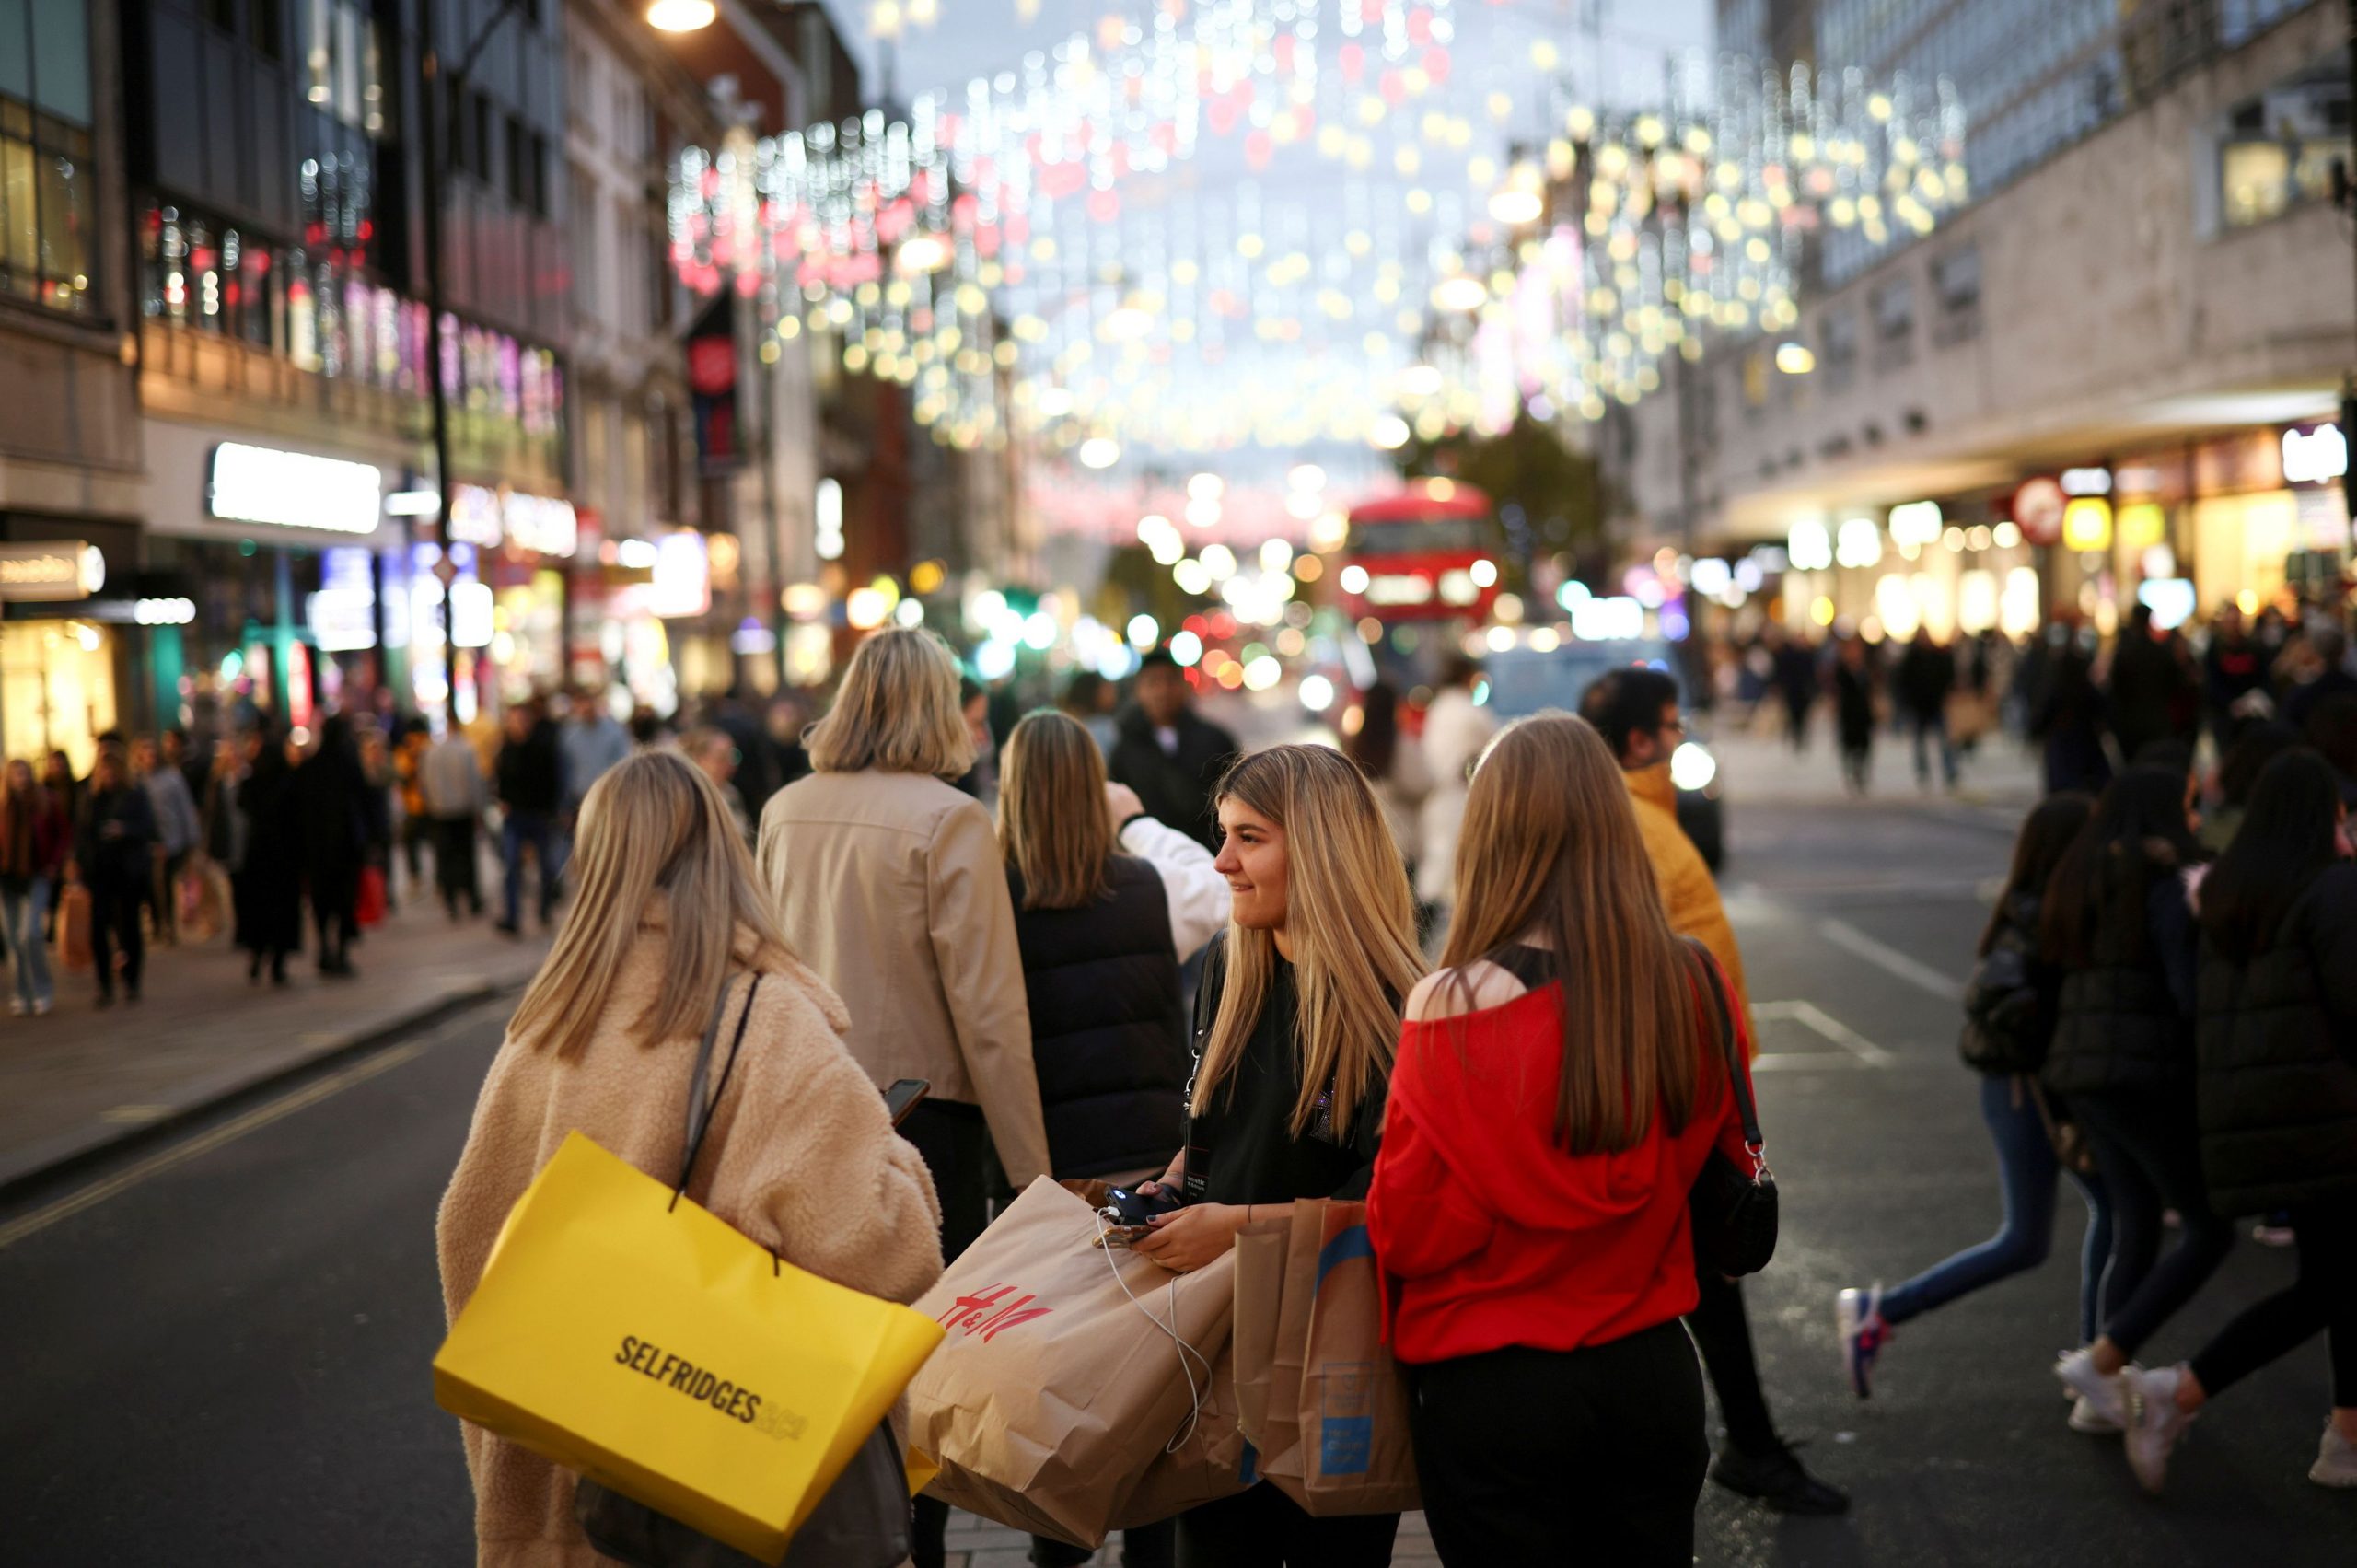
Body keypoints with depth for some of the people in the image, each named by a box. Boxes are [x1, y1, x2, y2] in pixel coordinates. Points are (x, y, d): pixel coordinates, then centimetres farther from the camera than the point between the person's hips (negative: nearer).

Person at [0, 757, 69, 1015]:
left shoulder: (46, 803, -2)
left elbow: (65, 834, 6)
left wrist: (54, 863, -2)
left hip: (37, 875, -2)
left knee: (29, 933, -15)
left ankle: (43, 989, 1)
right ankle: (21, 995, 15)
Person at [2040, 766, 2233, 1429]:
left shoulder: (2080, 882, 14)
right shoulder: (2165, 883, -11)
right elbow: (2190, 990, -18)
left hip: (2080, 1076, 8)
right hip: (2146, 1078, -8)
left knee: (2135, 1233, 15)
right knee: (2210, 1231, 2)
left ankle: (2112, 1396, 14)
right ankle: (2101, 1360, -6)